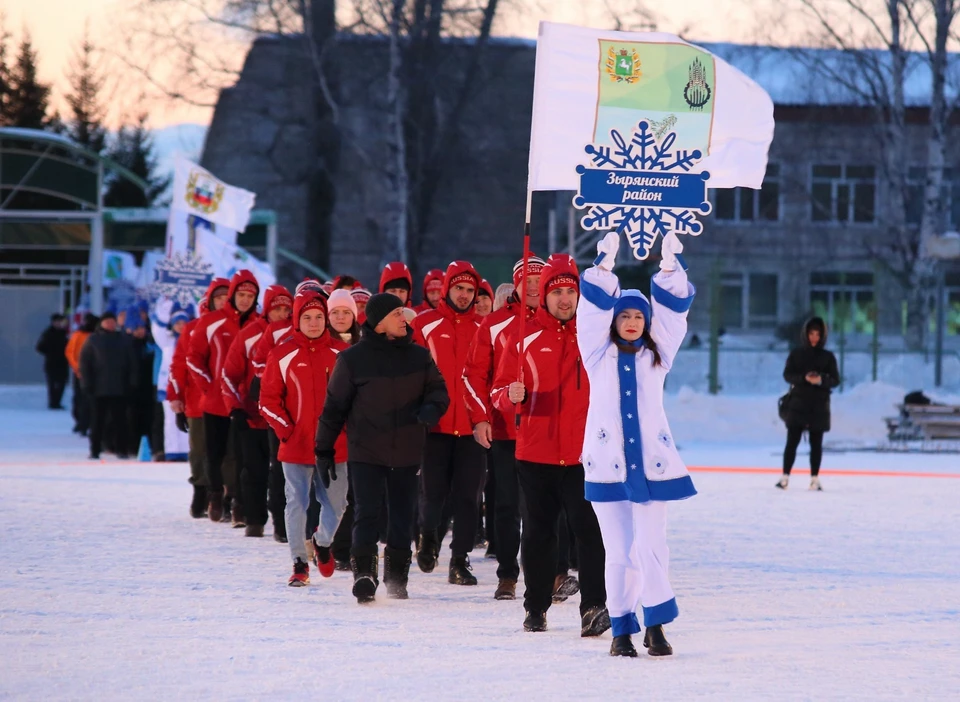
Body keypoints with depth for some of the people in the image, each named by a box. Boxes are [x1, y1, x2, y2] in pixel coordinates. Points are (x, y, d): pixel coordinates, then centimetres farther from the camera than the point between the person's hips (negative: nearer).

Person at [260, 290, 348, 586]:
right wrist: (285, 430, -7)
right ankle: (300, 564, 8)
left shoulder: (340, 354, 3)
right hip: (296, 447, -2)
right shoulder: (283, 356, -3)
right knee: (297, 504, -1)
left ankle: (323, 542, 37)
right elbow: (268, 400, 0)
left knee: (336, 503, 8)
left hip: (334, 447, 2)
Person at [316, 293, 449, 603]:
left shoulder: (419, 356, 3)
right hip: (366, 451, -3)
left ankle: (397, 577, 21)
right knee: (366, 513, -13)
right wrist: (324, 447, 3)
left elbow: (437, 389, 12)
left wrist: (432, 407, -13)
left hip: (407, 451, 3)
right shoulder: (353, 359, -5)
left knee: (402, 515, 10)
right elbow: (334, 405, 1)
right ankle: (364, 573, -19)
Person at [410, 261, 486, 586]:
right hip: (435, 425, -2)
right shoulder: (425, 325, 1)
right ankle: (428, 534, 33)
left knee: (468, 496, 1)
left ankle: (460, 560, 8)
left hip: (471, 425, 2)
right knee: (432, 491, 2)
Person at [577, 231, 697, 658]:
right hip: (607, 463, 0)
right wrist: (606, 265, -17)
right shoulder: (598, 354, 8)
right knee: (618, 552, 2)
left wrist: (669, 266, -11)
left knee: (650, 547, -7)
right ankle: (622, 628, 8)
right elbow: (594, 308, -5)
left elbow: (672, 311, 1)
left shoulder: (657, 355, 11)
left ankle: (655, 625, 1)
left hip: (651, 462, 0)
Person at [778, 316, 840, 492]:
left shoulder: (828, 357, 4)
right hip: (798, 404, 0)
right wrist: (804, 378, -21)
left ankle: (815, 478, 8)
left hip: (819, 406, 0)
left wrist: (821, 380, -20)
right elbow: (787, 375, -3)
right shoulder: (796, 354, 4)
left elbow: (835, 380, 0)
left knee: (816, 444, 3)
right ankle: (785, 477, -2)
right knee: (792, 441, -4)